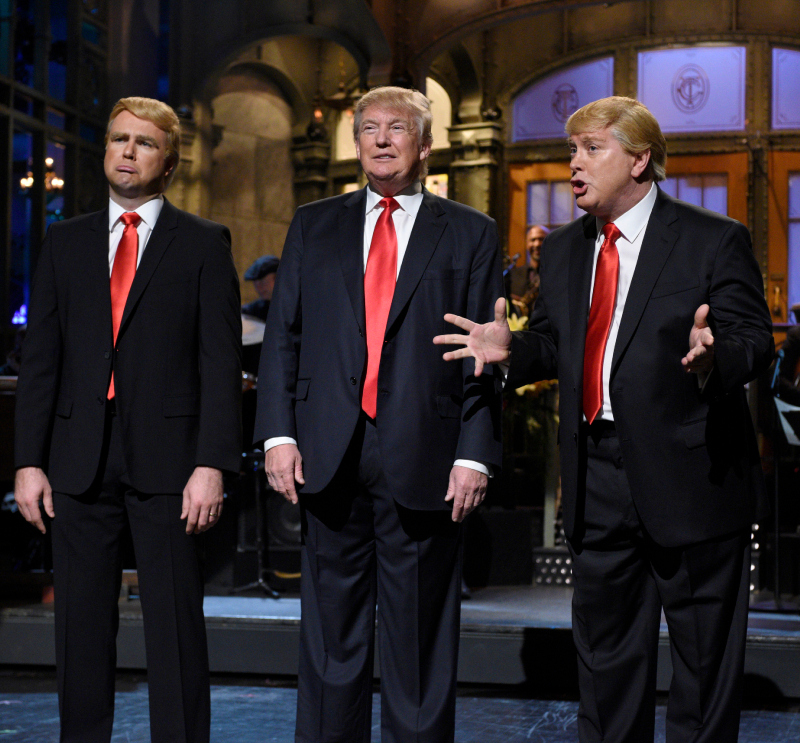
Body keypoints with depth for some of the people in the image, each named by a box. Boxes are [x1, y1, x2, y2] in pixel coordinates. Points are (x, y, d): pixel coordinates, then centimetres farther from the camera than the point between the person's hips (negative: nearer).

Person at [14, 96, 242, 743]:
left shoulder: (204, 244, 4)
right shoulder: (65, 242, 13)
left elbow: (221, 362, -2)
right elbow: (40, 359, 10)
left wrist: (212, 465, -12)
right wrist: (29, 461, 2)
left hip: (166, 459, -3)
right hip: (80, 461, 3)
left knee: (175, 625, 0)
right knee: (81, 624, 8)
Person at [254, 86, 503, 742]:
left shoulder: (470, 234, 7)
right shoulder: (313, 226, 14)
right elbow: (282, 336, 10)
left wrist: (475, 455, -8)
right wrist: (278, 433, -2)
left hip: (423, 462, -2)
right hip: (330, 459, 2)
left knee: (420, 636, 5)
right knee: (331, 635, 8)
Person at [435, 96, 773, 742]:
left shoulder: (715, 241, -6)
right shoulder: (565, 249, 12)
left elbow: (755, 342, -12)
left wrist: (712, 356, -33)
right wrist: (510, 348, -4)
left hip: (689, 473, -5)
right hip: (596, 479, 6)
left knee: (705, 652, 5)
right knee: (606, 645, 17)